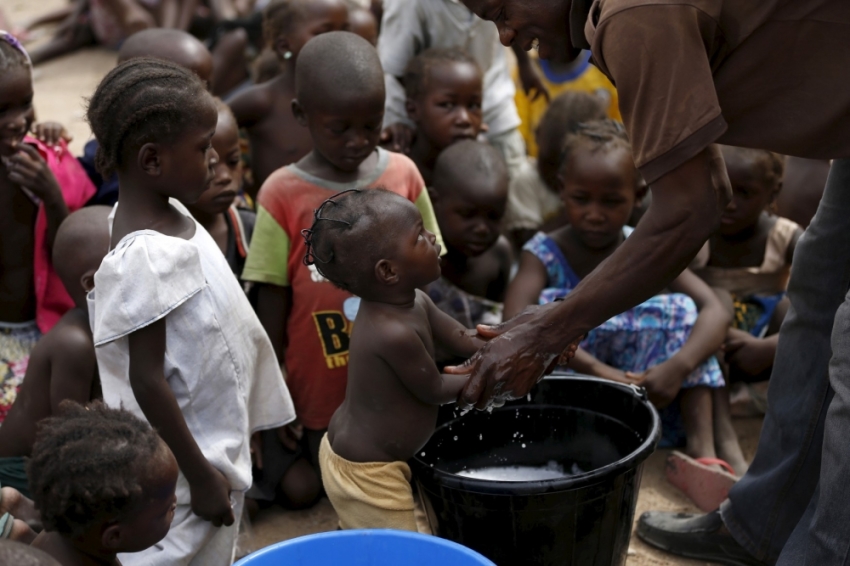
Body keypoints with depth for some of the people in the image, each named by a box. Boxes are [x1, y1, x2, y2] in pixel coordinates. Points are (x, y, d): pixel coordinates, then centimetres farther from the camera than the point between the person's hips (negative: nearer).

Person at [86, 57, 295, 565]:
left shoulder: (170, 213, 0)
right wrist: (200, 476, -19)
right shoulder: (145, 256, -27)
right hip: (184, 466, -9)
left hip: (220, 442, 9)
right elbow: (146, 380, -25)